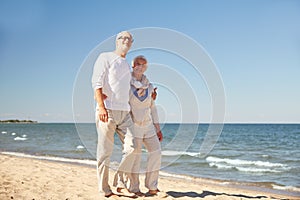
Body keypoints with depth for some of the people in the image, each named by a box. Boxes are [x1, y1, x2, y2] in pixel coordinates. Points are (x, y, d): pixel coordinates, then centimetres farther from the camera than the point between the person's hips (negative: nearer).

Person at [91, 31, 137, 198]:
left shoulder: (127, 65, 26)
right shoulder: (105, 57, 3)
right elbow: (97, 82, -8)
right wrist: (101, 106, -19)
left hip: (125, 112, 7)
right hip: (107, 110, -7)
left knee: (131, 147, -3)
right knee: (105, 151, -4)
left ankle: (120, 184, 8)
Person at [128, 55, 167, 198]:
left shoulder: (149, 86, 12)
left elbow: (152, 107, 15)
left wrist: (158, 128, 14)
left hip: (148, 125, 6)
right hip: (134, 124, -5)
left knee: (156, 152, -1)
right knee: (135, 155, -7)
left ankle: (152, 188, 7)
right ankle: (134, 188, 7)